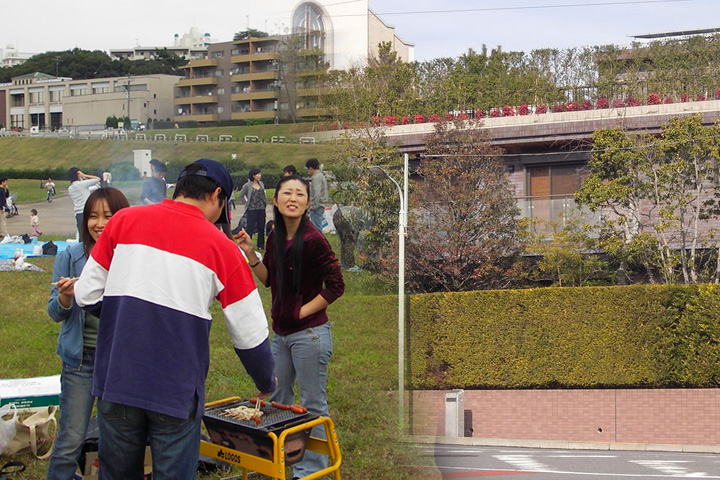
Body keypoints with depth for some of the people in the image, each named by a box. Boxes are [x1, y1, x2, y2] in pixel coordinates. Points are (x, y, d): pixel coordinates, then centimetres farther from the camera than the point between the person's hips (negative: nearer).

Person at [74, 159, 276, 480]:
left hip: (116, 382, 3)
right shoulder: (221, 248, -4)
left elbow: (86, 295, 3)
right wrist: (267, 384, 18)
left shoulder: (124, 221, 1)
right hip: (176, 392, -2)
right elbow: (250, 335, 0)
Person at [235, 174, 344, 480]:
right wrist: (251, 254, 1)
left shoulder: (314, 240, -16)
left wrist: (302, 311, -14)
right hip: (280, 332, 8)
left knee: (312, 405, 5)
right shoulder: (275, 238, 5)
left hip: (309, 333, -8)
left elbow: (335, 286, -14)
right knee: (277, 400, 21)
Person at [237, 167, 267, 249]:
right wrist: (246, 201, -2)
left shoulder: (261, 184, 10)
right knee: (250, 227, -7)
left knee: (261, 227, 7)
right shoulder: (247, 185, -5)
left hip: (261, 209, 5)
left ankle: (261, 245, 15)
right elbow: (241, 195, 2)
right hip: (252, 209, -5)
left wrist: (265, 203, 9)